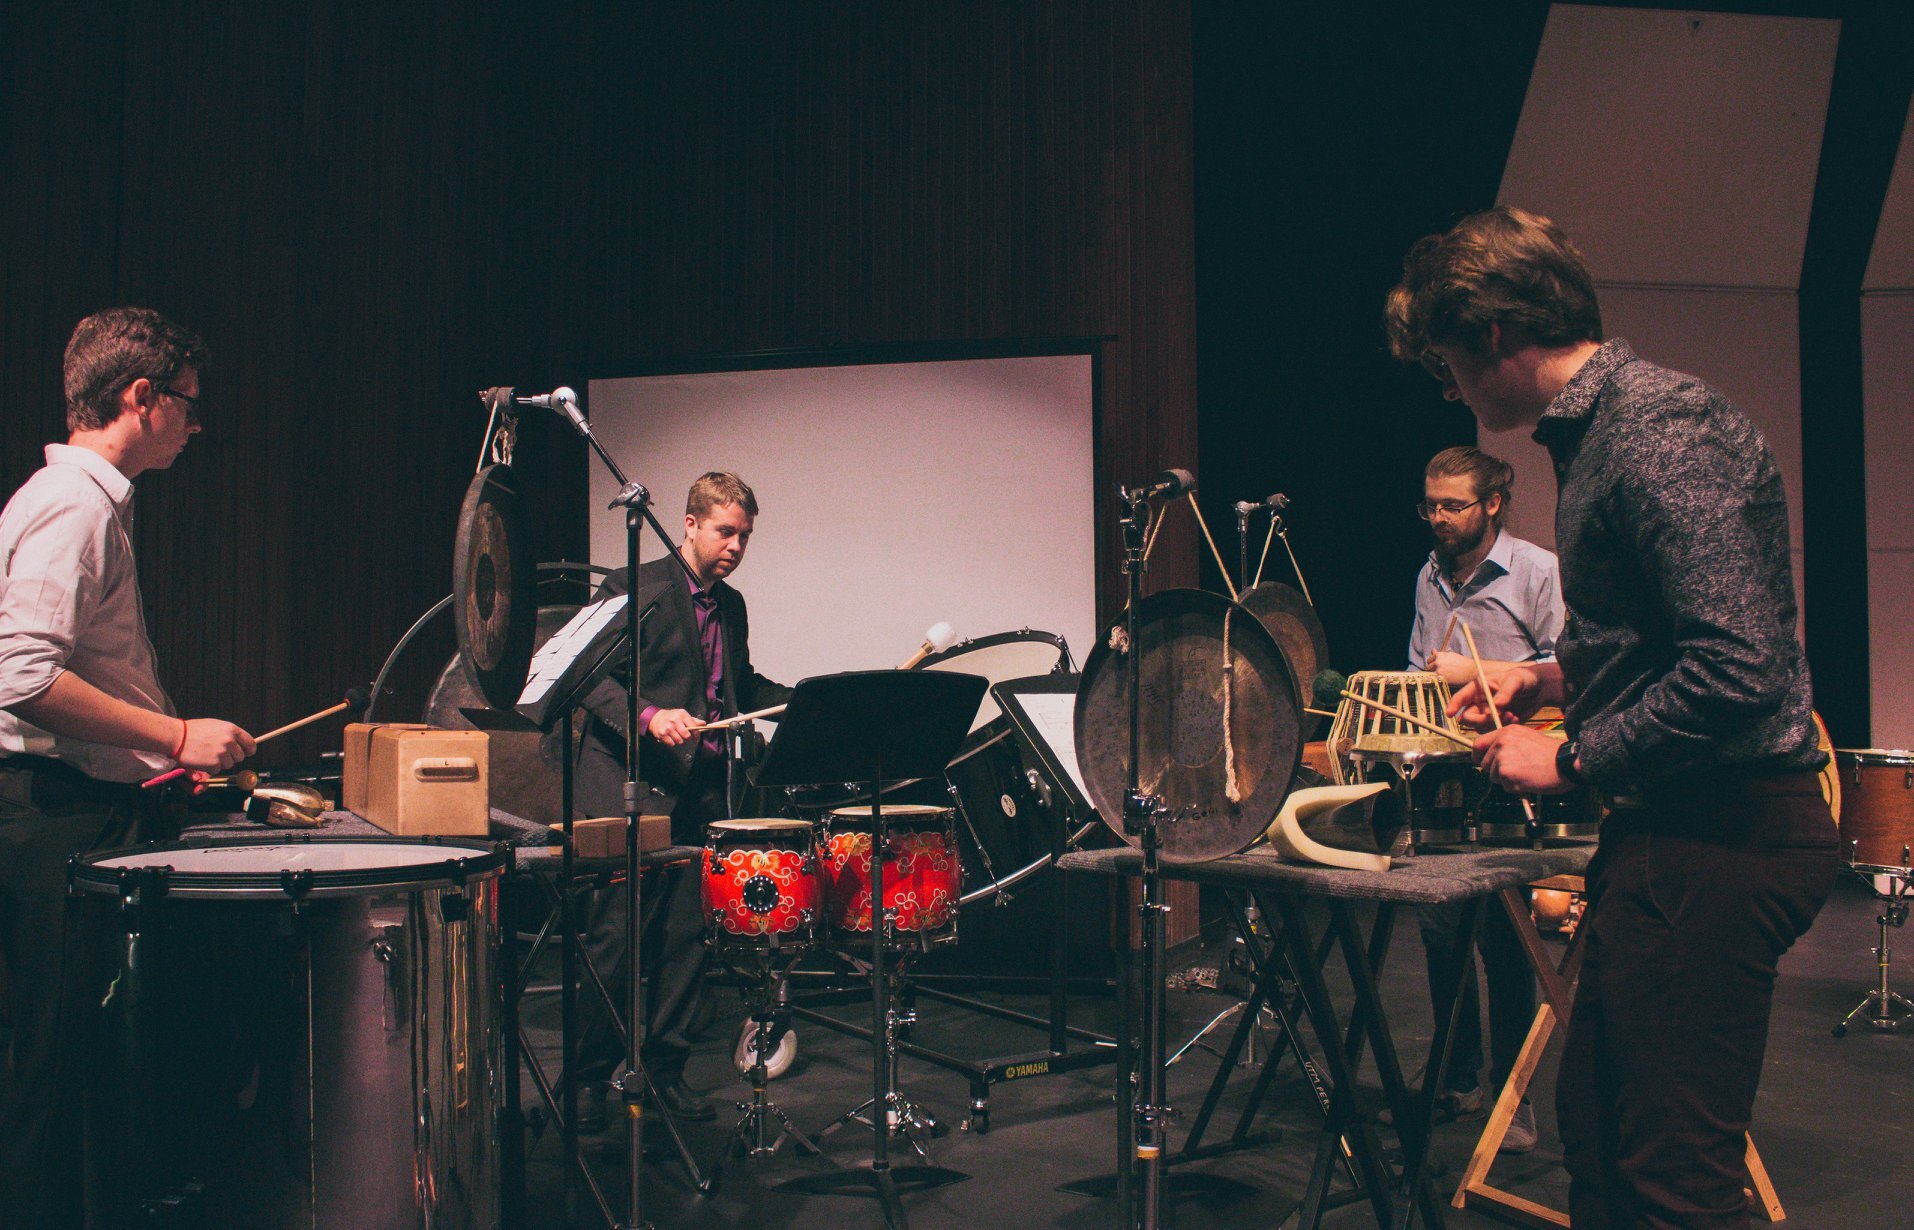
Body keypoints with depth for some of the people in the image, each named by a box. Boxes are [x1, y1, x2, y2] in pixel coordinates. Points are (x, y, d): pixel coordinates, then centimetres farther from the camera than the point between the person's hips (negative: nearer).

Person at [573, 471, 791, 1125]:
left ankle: (666, 1066, 19)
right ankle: (589, 1074, 8)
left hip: (704, 792, 6)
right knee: (619, 935, -5)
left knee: (687, 935, 8)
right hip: (634, 786, -6)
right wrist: (647, 715, -25)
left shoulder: (732, 607, 16)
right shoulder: (633, 589, -5)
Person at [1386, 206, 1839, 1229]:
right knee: (1595, 1124, 17)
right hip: (1672, 830, 11)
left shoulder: (1663, 433, -18)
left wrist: (1571, 758, -16)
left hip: (1718, 837, -11)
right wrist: (1551, 677, 13)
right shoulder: (1600, 427, 15)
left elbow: (1738, 669, -26)